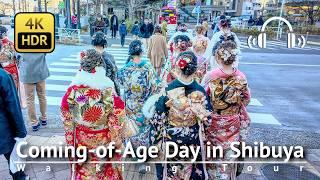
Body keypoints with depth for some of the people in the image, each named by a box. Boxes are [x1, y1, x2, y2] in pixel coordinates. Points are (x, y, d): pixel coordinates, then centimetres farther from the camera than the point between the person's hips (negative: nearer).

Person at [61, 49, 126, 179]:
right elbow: (117, 123, -16)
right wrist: (118, 140, 1)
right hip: (103, 142, -2)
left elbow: (67, 120, -4)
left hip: (81, 142, 2)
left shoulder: (72, 91, -17)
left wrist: (70, 142, 10)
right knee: (106, 169, 24)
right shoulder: (108, 91, -26)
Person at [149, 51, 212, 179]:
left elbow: (158, 119, -15)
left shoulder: (167, 90, -21)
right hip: (193, 138, 2)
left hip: (170, 138, -2)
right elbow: (207, 118, -5)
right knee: (191, 168, 26)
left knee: (171, 170, 22)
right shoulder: (201, 91, -14)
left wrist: (154, 139, -1)